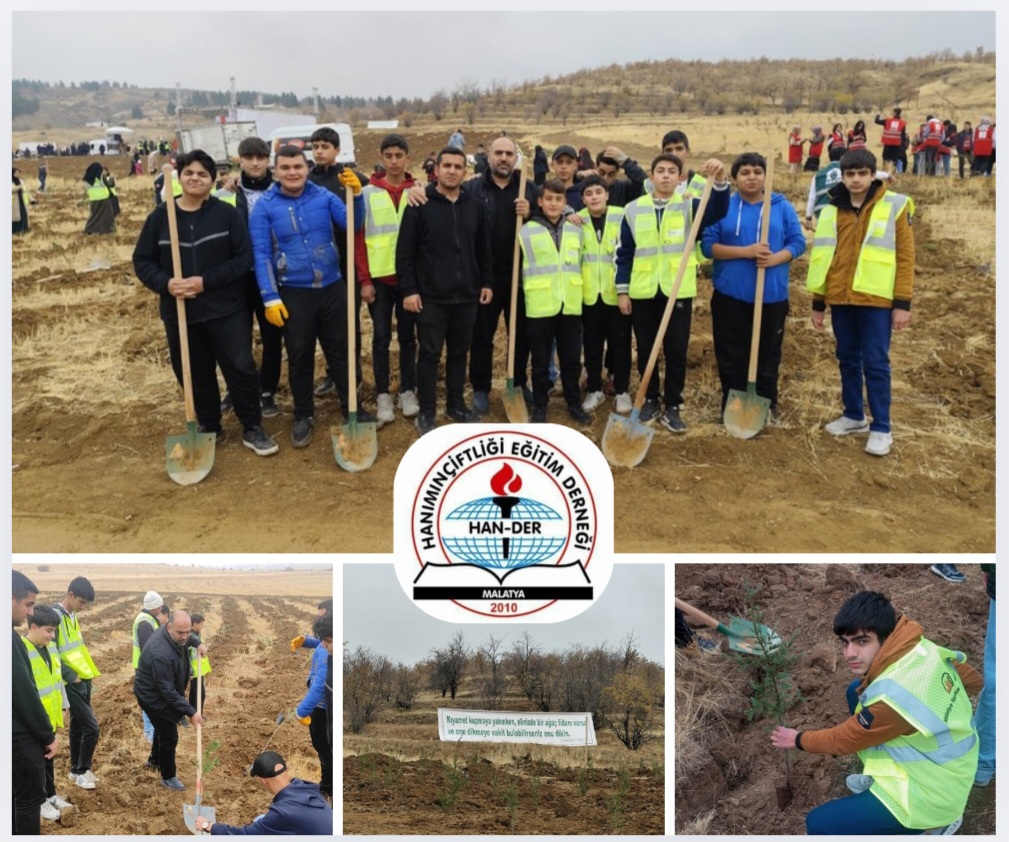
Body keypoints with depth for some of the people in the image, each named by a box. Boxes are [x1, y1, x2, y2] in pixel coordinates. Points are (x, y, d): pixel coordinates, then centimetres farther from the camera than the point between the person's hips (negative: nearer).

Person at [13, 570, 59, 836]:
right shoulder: (9, 637, -24)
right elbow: (25, 693, -20)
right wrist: (48, 735, -11)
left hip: (15, 734, 9)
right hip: (19, 736, -9)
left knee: (17, 796, 18)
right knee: (30, 798, 4)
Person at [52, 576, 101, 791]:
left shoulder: (72, 616, 10)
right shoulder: (55, 615, -18)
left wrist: (88, 671, 12)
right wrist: (71, 676, -17)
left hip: (83, 680, 9)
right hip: (73, 683, -9)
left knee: (78, 727, 18)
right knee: (92, 728, -7)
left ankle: (76, 769, 29)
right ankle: (81, 771, 9)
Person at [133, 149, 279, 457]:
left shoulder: (227, 214, -4)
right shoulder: (160, 217, 3)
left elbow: (244, 258, -9)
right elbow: (142, 261, 5)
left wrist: (205, 281, -18)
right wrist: (165, 283, -15)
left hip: (226, 310, -2)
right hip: (180, 312, 3)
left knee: (241, 368, -2)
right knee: (194, 374, 11)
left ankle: (253, 428, 15)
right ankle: (208, 427, 30)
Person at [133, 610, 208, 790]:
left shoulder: (176, 635, -15)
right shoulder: (160, 653, -42)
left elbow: (186, 637, 15)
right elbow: (168, 691, -37)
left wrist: (197, 643, -3)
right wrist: (190, 712, -36)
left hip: (163, 691, 9)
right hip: (153, 696, -9)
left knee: (163, 728, 28)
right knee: (169, 736, 0)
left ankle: (155, 760, 53)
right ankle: (168, 777, 19)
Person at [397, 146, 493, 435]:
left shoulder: (475, 205, 7)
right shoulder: (420, 205, -5)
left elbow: (484, 249, 14)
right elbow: (404, 252, -7)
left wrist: (487, 282, 9)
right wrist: (409, 289, -12)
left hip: (467, 295, 4)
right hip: (431, 296, -4)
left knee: (459, 353, 14)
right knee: (430, 354, 4)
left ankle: (456, 404, 29)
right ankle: (426, 413, 15)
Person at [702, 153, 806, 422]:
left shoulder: (782, 207, 5)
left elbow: (798, 242, 3)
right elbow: (708, 245, -5)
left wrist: (774, 258, -17)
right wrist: (746, 251, -17)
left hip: (772, 295, 1)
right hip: (730, 295, 0)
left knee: (768, 355, 8)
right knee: (731, 356, 5)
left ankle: (767, 406, 23)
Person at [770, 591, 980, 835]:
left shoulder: (892, 696, -34)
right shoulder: (923, 647, -13)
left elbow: (844, 740, -15)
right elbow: (974, 680, 7)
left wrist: (797, 740, 3)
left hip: (932, 792, -8)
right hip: (940, 762, 9)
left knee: (819, 825, -11)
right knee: (857, 691, 11)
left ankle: (931, 824, 3)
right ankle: (881, 777, 24)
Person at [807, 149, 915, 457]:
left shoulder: (894, 206, -3)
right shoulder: (832, 210, 7)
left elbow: (905, 256, -4)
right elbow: (822, 257, 12)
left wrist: (903, 302, -9)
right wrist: (817, 302, 11)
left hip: (876, 298, -4)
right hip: (841, 299, 4)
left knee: (875, 363, 0)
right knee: (848, 360, 13)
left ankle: (881, 428, 8)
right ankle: (854, 416, 28)